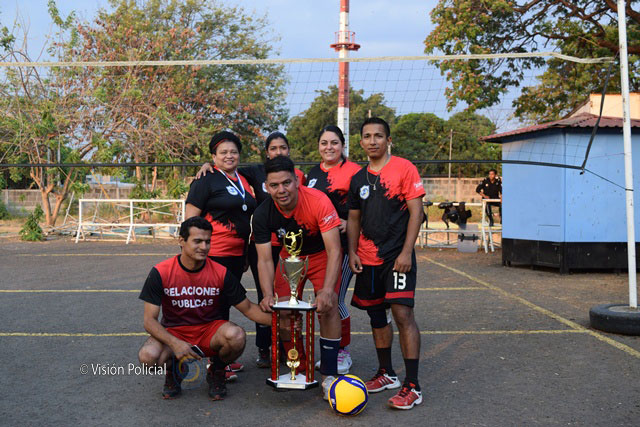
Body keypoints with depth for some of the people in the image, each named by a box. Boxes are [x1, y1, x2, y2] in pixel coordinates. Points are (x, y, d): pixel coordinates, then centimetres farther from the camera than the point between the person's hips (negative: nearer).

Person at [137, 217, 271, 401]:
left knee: (237, 336, -32)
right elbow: (149, 320, -12)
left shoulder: (221, 273, -10)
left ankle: (216, 372, 2)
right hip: (173, 332, 0)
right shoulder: (161, 273, -12)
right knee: (148, 356, -32)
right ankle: (173, 369, 6)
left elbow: (248, 308, -3)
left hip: (210, 331, 1)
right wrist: (175, 343, -29)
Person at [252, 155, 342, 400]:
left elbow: (334, 251, -33)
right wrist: (268, 295, -31)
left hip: (322, 256, -3)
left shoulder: (318, 201, -32)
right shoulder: (262, 214, -21)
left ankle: (329, 376, -12)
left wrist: (327, 291, -43)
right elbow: (265, 259, -16)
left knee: (328, 306, -22)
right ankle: (299, 370, 13)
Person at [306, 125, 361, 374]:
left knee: (335, 300, -5)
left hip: (343, 244, -6)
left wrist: (348, 223, -22)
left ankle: (344, 353, 13)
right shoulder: (313, 173, 15)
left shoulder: (353, 171, -6)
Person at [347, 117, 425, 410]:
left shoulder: (404, 169, -5)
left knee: (402, 313, -13)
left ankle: (412, 386, -7)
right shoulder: (358, 178, 11)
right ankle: (386, 374, 29)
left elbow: (416, 212, -8)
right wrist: (352, 252, 4)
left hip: (397, 256, -6)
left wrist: (406, 252, -15)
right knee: (376, 314, 13)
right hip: (368, 258, 6)